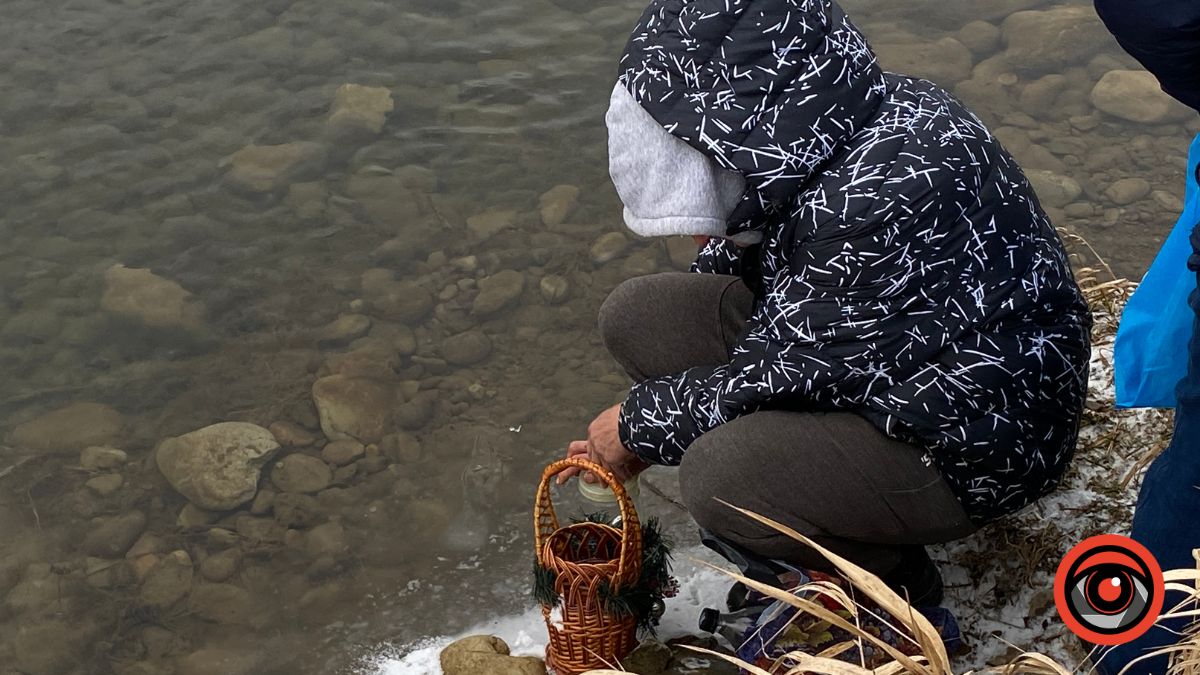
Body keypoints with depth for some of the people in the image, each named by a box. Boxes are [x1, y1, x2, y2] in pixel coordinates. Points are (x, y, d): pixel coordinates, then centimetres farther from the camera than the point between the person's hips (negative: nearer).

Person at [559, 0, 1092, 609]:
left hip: (977, 442, -9)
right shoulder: (798, 138, -6)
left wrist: (642, 422, -8)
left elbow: (774, 374, -25)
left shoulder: (885, 189, -33)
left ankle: (898, 589, -1)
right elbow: (734, 260, 8)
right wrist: (643, 428, 8)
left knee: (720, 477, -32)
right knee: (634, 314, -4)